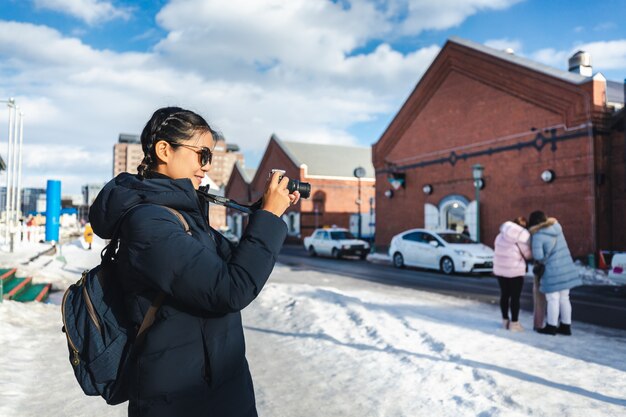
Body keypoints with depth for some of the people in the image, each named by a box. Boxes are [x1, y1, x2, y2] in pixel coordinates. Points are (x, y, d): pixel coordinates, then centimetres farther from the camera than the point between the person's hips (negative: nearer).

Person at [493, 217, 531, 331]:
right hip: (515, 270, -6)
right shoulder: (523, 234, -10)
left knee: (504, 294, 14)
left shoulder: (501, 235, 12)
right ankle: (514, 323, 7)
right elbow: (528, 254, -6)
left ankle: (505, 320, 20)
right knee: (515, 297, 2)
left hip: (500, 268, 7)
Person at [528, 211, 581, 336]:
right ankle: (566, 326, 18)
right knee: (564, 298, 12)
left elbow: (537, 256, -18)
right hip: (566, 268, 7)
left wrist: (544, 259, 2)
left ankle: (551, 327, 11)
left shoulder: (538, 236, -15)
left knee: (553, 299, 2)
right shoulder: (557, 227, 5)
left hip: (553, 271, -7)